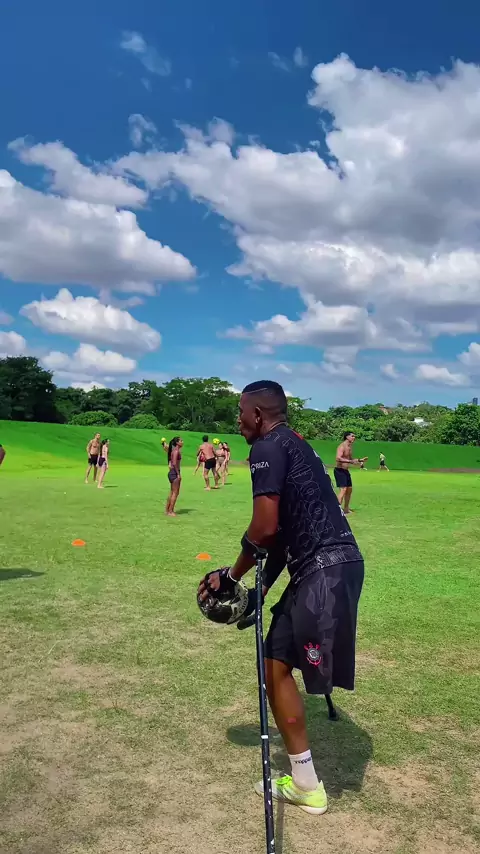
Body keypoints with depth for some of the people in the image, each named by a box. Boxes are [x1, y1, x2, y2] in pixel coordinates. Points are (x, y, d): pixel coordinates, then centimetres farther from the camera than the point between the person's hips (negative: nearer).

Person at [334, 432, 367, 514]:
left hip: (346, 470, 10)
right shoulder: (342, 446, -16)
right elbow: (338, 458, -31)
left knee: (349, 489, 16)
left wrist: (360, 460, 15)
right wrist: (350, 461, -35)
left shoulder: (350, 447, 14)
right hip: (339, 470, -10)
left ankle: (346, 509, 29)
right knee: (343, 489, -17)